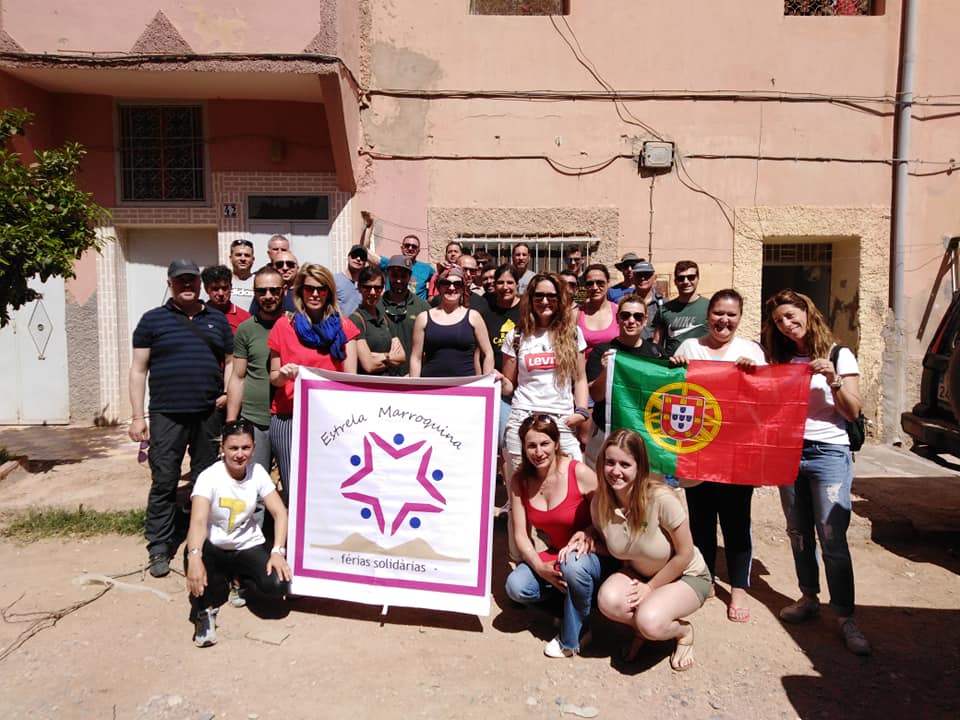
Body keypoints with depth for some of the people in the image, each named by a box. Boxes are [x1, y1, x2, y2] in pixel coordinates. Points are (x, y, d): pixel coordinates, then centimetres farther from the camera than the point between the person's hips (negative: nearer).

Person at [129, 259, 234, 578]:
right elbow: (138, 369, 3)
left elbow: (230, 362, 17)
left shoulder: (218, 320, 12)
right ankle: (159, 548, 12)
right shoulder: (153, 320, 4)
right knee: (164, 482, -1)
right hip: (167, 415, -2)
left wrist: (229, 392, -2)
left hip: (209, 414, 3)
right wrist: (138, 416, -2)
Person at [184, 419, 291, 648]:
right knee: (192, 553, -38)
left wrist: (278, 551, -24)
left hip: (248, 545, 3)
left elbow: (279, 512, -9)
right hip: (213, 547, -2)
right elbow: (198, 521, -33)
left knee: (278, 585, -23)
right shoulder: (209, 477, -18)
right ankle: (204, 611, -7)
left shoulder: (257, 472, -8)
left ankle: (240, 579, 15)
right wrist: (194, 557, -51)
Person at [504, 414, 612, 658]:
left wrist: (586, 536, -30)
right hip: (553, 555, 4)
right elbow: (520, 534, -6)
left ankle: (572, 639, -10)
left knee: (573, 564, -37)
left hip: (593, 555, -3)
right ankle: (566, 589, 8)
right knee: (516, 587, -22)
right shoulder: (520, 480, -6)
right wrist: (540, 568, -21)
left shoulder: (580, 473, -19)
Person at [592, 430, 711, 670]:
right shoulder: (599, 503, -15)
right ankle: (642, 629, 7)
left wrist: (651, 587, -13)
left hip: (686, 576, -4)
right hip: (638, 573, 4)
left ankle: (684, 631, 6)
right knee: (608, 600, -27)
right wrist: (587, 538, -17)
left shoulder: (661, 499, -31)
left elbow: (685, 554, -18)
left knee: (649, 622, -31)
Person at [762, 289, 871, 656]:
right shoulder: (781, 360, 11)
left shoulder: (839, 356, 0)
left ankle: (845, 617, 0)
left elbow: (853, 412, -3)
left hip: (829, 453, -4)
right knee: (799, 534, 11)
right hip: (789, 451, 4)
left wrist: (832, 380, -18)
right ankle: (809, 599, 24)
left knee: (832, 537, -7)